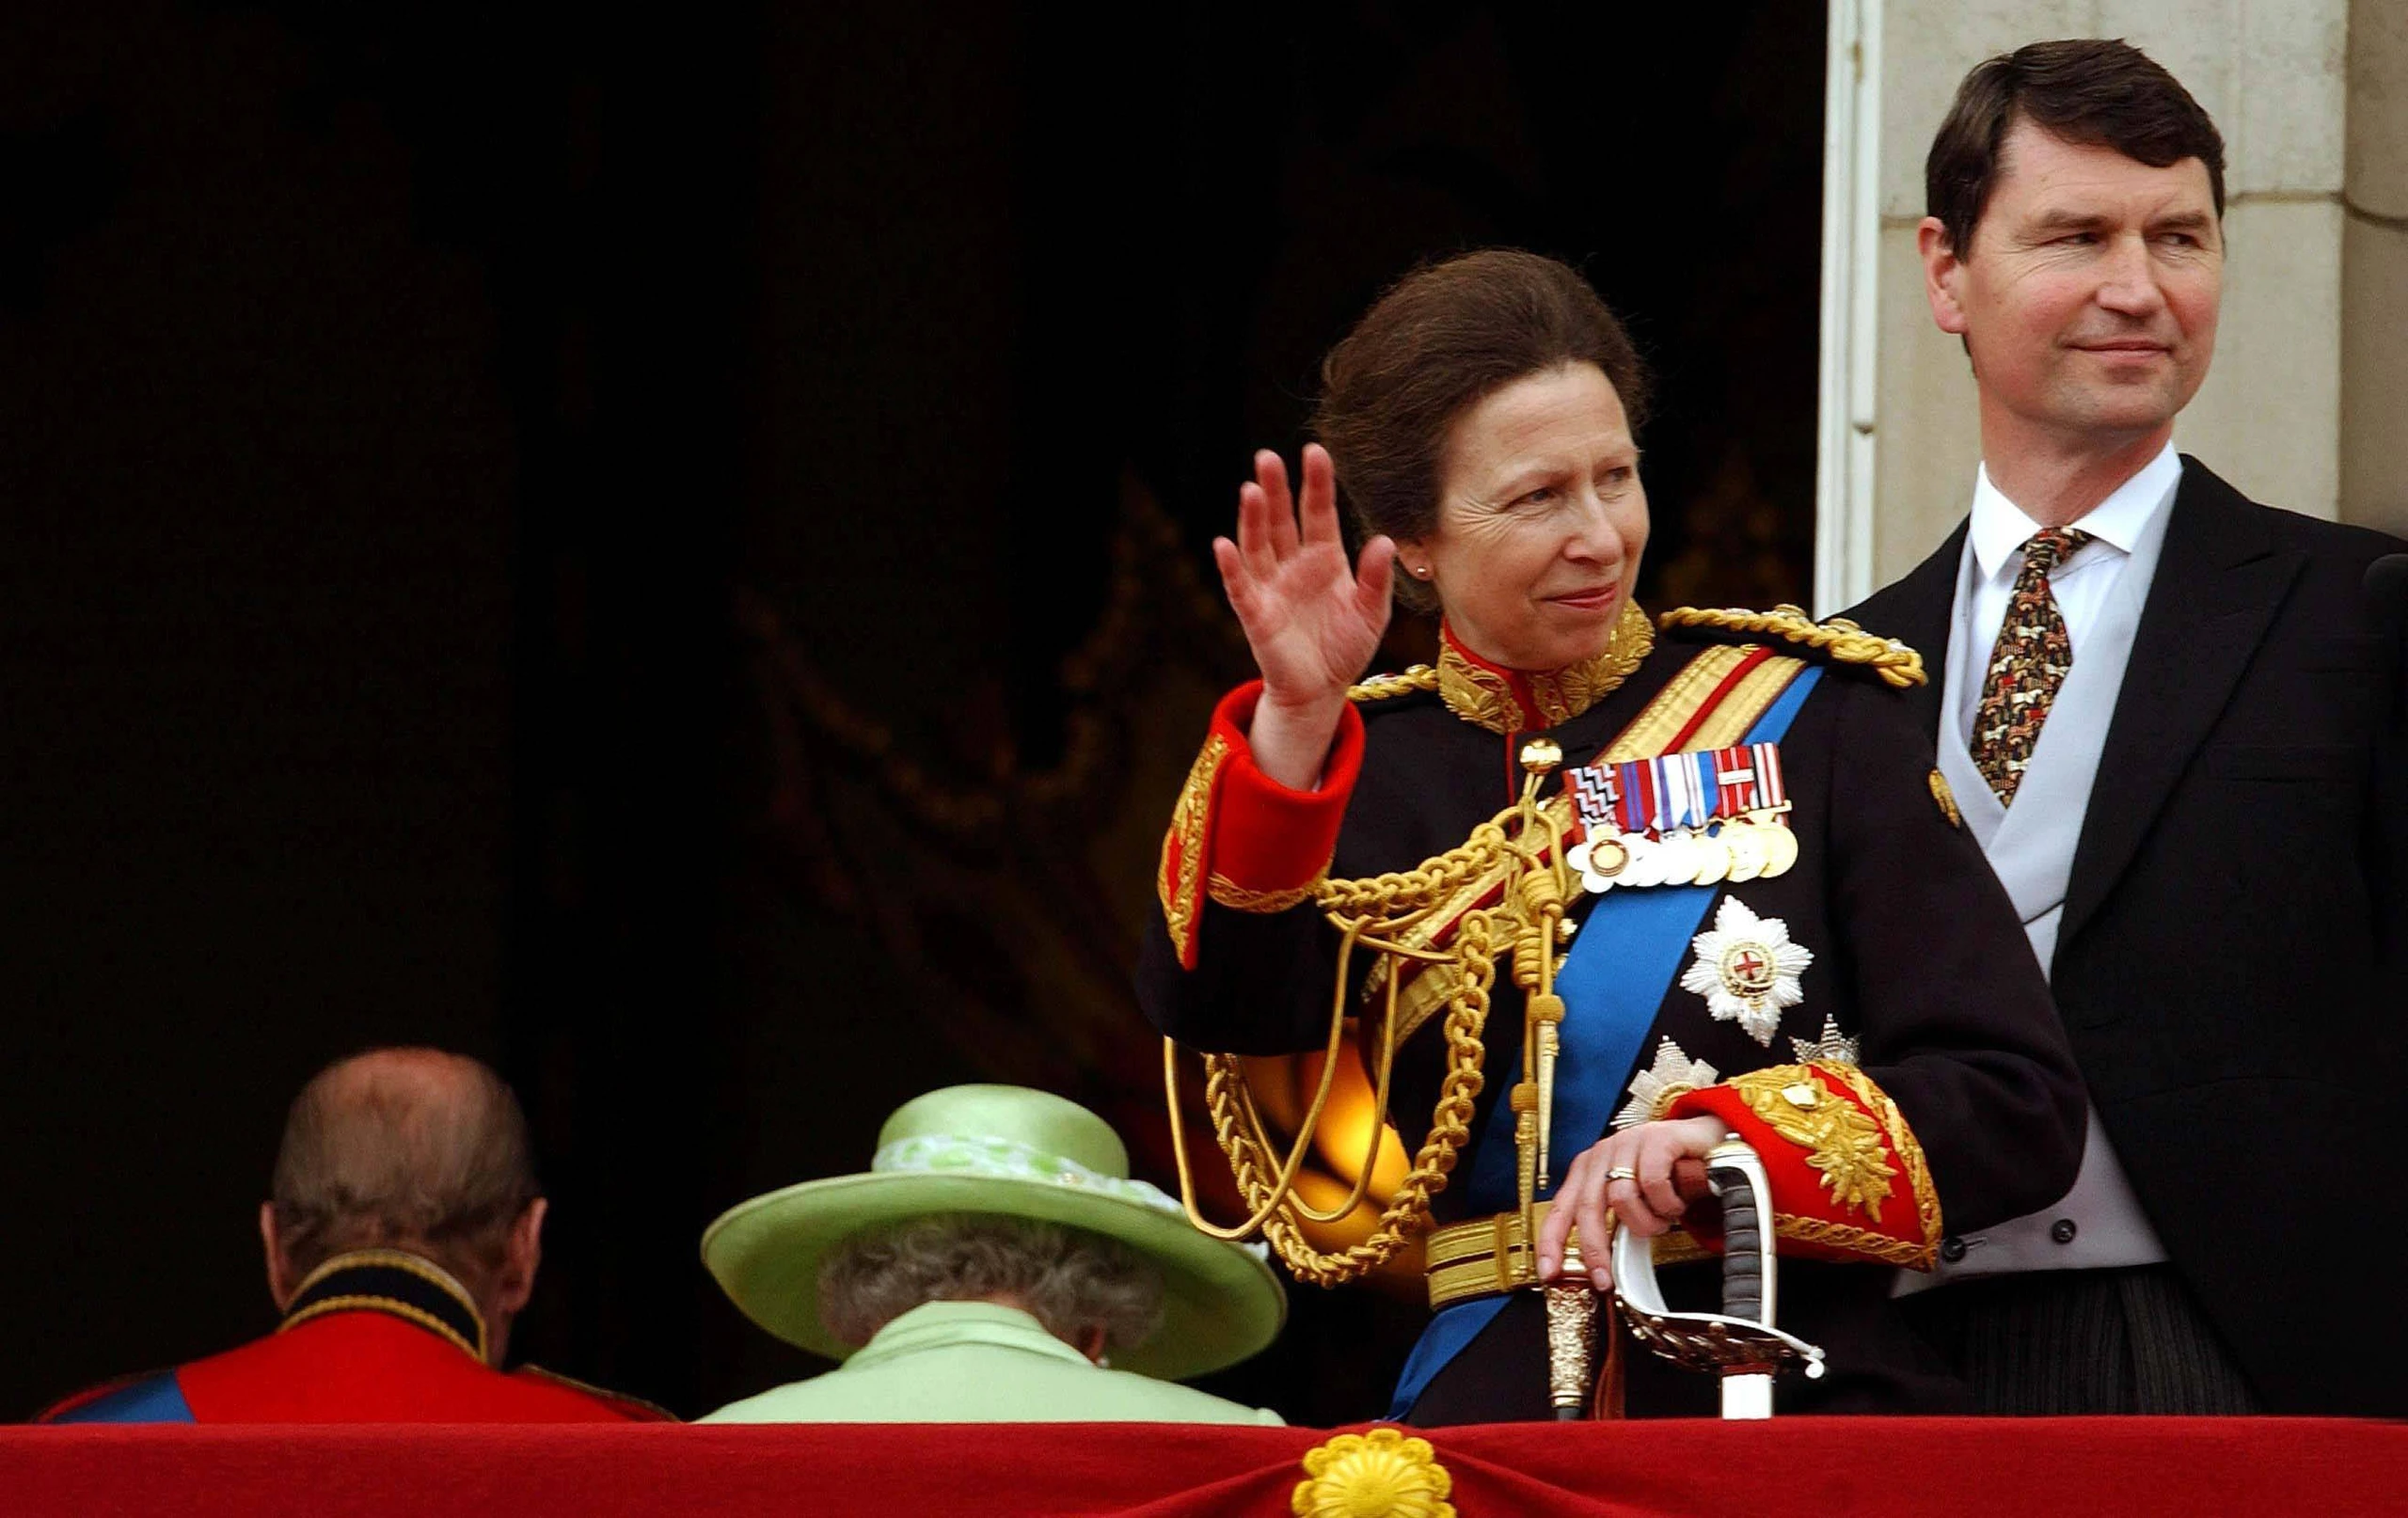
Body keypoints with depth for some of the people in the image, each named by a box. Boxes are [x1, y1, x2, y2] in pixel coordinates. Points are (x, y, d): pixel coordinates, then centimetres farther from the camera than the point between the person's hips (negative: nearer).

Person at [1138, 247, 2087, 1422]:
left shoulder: (1804, 717, 8)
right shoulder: (1358, 768, 12)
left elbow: (2019, 1105, 2)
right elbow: (1215, 1007, -8)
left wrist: (1722, 1138, -12)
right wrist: (1294, 721, -19)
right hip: (1486, 1401, 2)